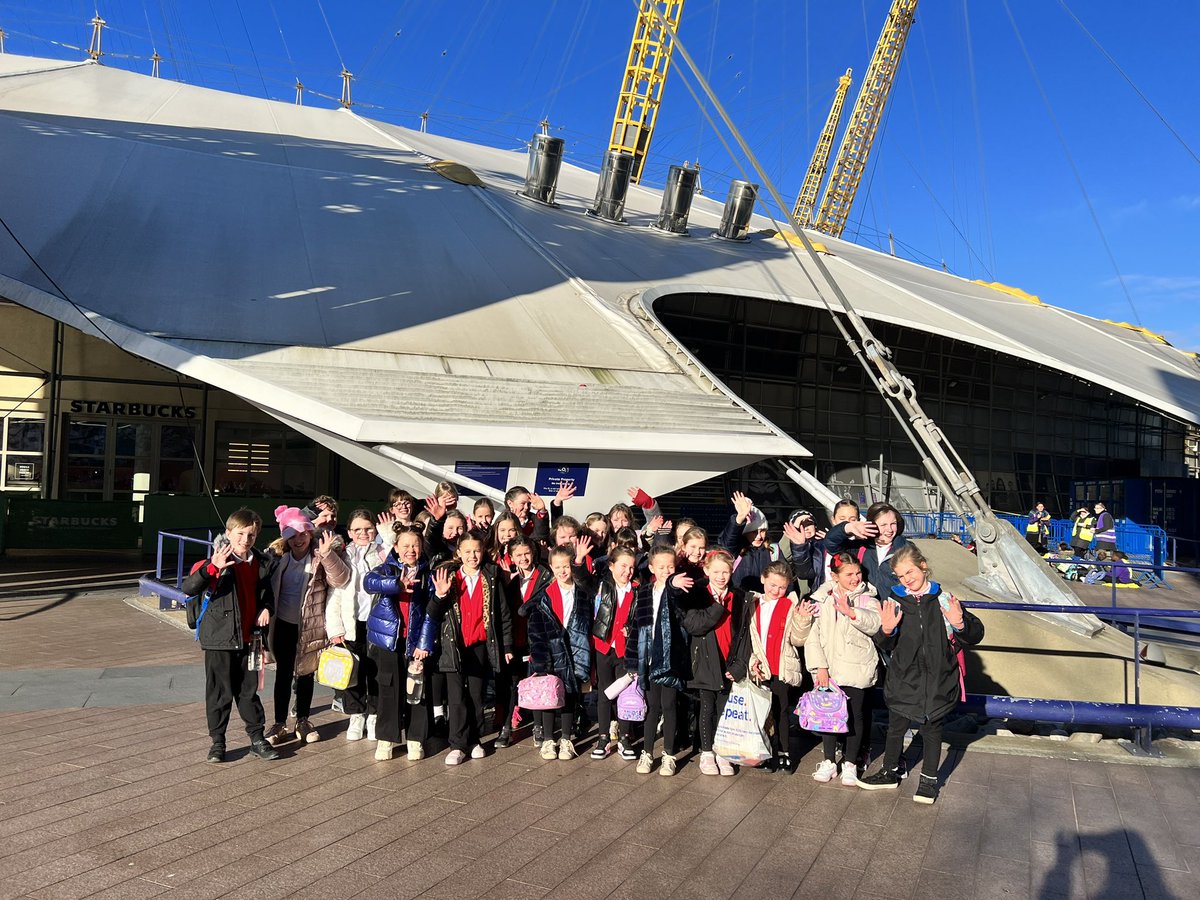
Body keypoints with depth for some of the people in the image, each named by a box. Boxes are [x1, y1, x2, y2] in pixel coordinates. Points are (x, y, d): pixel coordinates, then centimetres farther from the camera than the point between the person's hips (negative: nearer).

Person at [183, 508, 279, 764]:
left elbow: (266, 594, 21)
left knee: (249, 691, 14)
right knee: (219, 692, 5)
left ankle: (257, 738, 23)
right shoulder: (217, 562, -12)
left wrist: (266, 608, -1)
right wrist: (212, 567, -42)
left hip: (248, 639, 4)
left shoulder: (261, 564, 5)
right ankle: (217, 742, 18)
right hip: (219, 638, -4)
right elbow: (189, 588, -26)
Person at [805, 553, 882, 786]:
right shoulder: (822, 599, 0)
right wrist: (820, 667, -10)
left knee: (855, 714, 6)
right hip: (827, 668, 1)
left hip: (857, 668, -1)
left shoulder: (866, 599, 1)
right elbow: (812, 634, -3)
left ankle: (850, 763, 21)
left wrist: (852, 612, -32)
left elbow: (875, 624, -18)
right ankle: (829, 761, 22)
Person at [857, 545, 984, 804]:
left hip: (937, 680, -1)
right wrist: (887, 631, -20)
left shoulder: (944, 600, -7)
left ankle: (929, 779, 33)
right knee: (896, 727, 16)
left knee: (932, 729, 15)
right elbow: (886, 647, 1)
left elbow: (975, 635, -3)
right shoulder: (895, 603, -4)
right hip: (903, 678, 1)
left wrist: (960, 624, -24)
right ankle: (889, 773, 35)